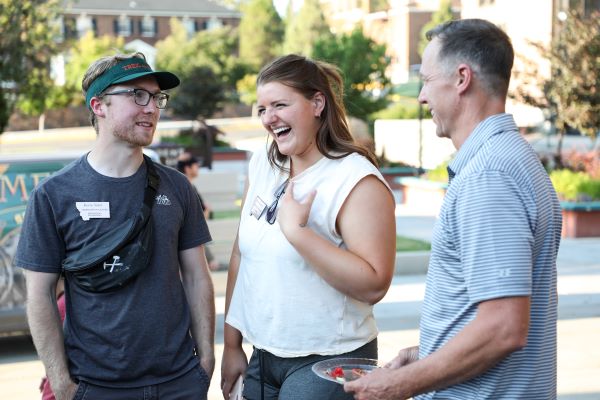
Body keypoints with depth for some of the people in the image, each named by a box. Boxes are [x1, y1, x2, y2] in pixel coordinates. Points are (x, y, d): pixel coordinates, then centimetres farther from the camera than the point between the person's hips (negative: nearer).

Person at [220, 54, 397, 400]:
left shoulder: (357, 181, -15)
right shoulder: (262, 165, 4)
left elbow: (374, 286, -24)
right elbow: (242, 255, 9)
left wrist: (296, 231, -27)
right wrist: (232, 344, 10)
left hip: (328, 363, -6)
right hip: (262, 356, 6)